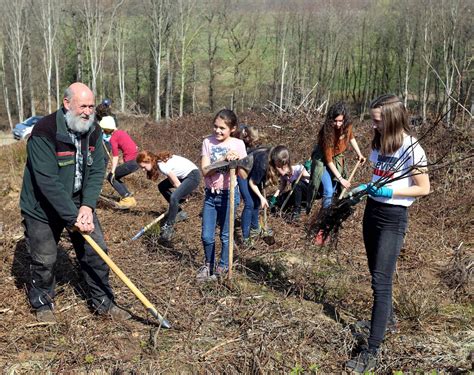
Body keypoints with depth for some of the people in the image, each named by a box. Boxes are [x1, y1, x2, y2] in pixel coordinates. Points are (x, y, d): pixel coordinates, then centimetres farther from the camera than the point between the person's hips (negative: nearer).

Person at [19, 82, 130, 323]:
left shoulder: (94, 131, -6)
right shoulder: (44, 133, -26)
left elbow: (97, 172, -6)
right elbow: (48, 182, -29)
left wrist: (87, 206, -20)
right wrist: (73, 217, -30)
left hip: (79, 203, 5)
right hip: (43, 206, -5)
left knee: (96, 251, 5)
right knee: (44, 259, 6)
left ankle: (103, 302, 21)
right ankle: (42, 303, 32)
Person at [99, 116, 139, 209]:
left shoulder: (113, 138, -7)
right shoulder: (121, 132, 17)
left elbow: (115, 156, -12)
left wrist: (112, 172, -12)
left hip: (132, 162, -8)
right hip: (137, 159, 8)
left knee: (111, 177, 8)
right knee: (115, 177, 20)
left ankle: (127, 199, 2)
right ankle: (130, 199, 18)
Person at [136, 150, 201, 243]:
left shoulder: (163, 165, -25)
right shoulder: (159, 161, 1)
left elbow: (177, 184, -18)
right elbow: (172, 180, 6)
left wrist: (182, 194, -1)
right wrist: (181, 193, 0)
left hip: (193, 176, -10)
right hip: (184, 175, 10)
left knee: (173, 198, -27)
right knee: (162, 187, 15)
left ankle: (168, 228, -20)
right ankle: (179, 213, 18)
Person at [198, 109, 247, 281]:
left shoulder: (238, 144, -6)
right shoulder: (208, 142, -2)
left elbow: (243, 175, -8)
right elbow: (205, 170, -13)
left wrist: (236, 160, -25)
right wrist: (223, 159, -24)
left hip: (229, 194, -2)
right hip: (210, 194, 2)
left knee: (226, 235, 9)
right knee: (206, 236, 4)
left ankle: (223, 267, 28)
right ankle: (208, 264, 29)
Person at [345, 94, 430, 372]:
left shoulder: (411, 148, -17)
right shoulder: (380, 142, 6)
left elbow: (424, 189, -13)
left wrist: (390, 193, -22)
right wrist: (365, 188, 2)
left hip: (393, 218, -8)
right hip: (373, 211, 8)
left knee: (381, 281, -9)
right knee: (377, 274, 19)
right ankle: (386, 317, 42)